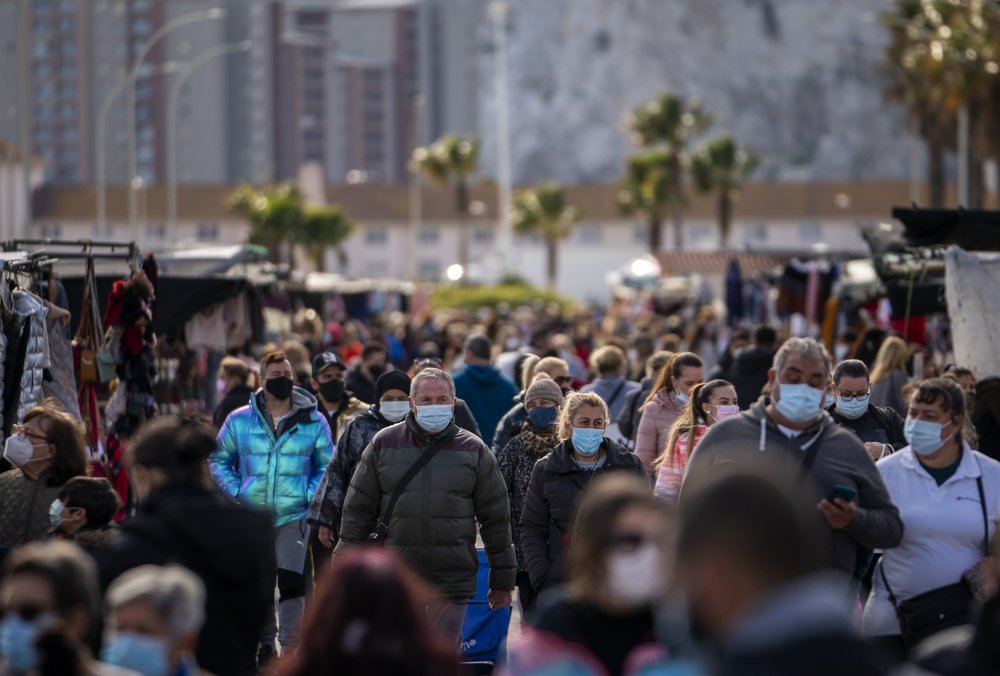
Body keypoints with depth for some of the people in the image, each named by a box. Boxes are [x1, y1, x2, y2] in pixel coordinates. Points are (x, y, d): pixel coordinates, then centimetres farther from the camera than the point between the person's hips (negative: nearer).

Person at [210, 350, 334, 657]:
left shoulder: (313, 421, 2)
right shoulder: (239, 420, 3)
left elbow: (327, 466, 10)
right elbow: (219, 459, 12)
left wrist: (311, 495, -5)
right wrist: (235, 491, -2)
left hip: (294, 515, -2)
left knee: (292, 583, -12)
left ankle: (289, 647, -5)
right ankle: (264, 645, 23)